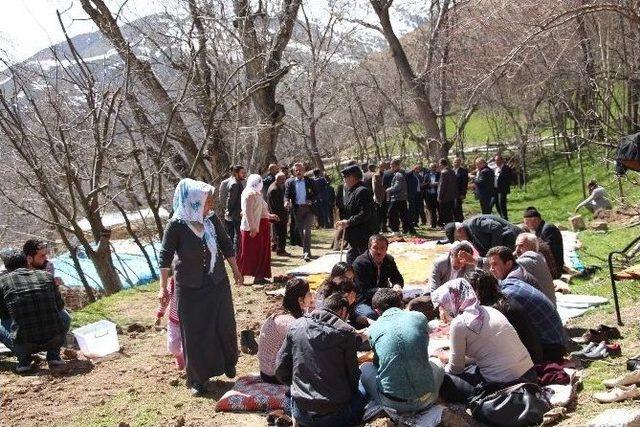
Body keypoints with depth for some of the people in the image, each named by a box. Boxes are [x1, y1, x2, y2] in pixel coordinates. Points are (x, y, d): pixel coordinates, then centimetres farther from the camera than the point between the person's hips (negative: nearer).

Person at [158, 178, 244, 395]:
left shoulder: (212, 220, -7)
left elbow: (227, 246, 7)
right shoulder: (176, 225, -18)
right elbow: (165, 256, -12)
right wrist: (163, 288, -15)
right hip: (190, 288, -4)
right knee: (195, 333, 5)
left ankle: (228, 363, 38)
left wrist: (236, 271, 15)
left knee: (224, 325, 13)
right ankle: (197, 378, 20)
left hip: (218, 284, 4)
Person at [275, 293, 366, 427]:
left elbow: (281, 371, 6)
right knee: (362, 391, 26)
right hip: (335, 415, -3)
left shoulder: (296, 325, 1)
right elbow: (352, 377, -2)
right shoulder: (345, 331, -9)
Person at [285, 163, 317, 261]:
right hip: (297, 209, 3)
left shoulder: (309, 181, 4)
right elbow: (287, 194, 1)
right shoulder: (290, 182, 6)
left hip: (308, 208, -2)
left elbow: (315, 194, 6)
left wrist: (311, 201, -13)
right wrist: (287, 201, -20)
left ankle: (307, 252, -13)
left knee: (306, 230, -13)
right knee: (301, 232, 10)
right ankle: (305, 251, 22)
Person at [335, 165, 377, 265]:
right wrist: (344, 222, 10)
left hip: (364, 237, -11)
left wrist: (348, 222, -22)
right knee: (351, 260, 15)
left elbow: (365, 213, -25)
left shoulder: (362, 191, -18)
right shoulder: (351, 191, 16)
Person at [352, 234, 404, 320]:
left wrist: (397, 286, -13)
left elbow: (398, 279, 15)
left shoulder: (389, 260, 4)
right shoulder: (359, 263, -17)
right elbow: (365, 291, -22)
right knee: (370, 314, -36)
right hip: (362, 302, -6)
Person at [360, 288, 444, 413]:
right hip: (426, 401, 2)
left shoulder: (374, 329, 1)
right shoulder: (419, 317, 3)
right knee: (437, 367, 33)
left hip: (392, 403, -1)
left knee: (365, 368, 26)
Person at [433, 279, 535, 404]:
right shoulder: (487, 310, 12)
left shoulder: (459, 324, -10)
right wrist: (450, 356, 33)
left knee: (443, 381, 3)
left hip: (504, 386, -8)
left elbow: (456, 369, 0)